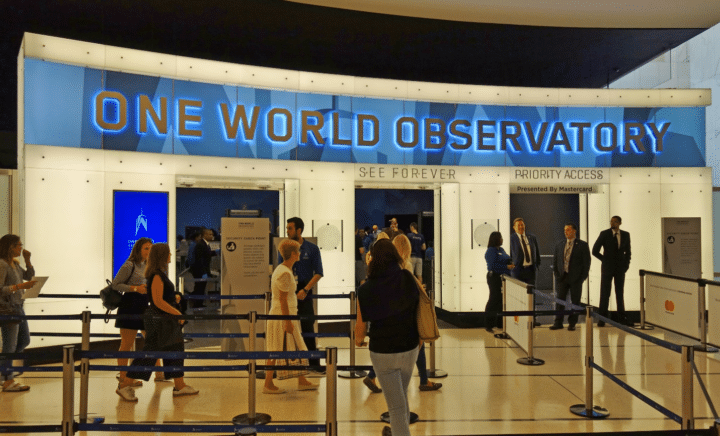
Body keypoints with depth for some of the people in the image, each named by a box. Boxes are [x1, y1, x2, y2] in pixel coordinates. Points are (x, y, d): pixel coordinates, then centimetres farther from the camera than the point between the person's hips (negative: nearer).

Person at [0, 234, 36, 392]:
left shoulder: (15, 264, 11)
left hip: (18, 307, 9)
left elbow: (29, 276, 20)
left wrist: (27, 260, 7)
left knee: (24, 340, 17)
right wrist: (20, 286, -27)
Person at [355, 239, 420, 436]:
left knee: (396, 405, 8)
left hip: (383, 353, -3)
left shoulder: (366, 290, -17)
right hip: (409, 349, 4)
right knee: (401, 395, 28)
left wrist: (358, 340, 13)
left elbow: (361, 325, -8)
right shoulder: (407, 278, -12)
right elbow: (419, 309, -2)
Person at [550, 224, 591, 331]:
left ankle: (572, 323, 14)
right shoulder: (559, 245, 10)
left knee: (575, 301, 4)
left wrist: (582, 277, -8)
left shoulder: (582, 245, -1)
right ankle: (558, 323, 9)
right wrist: (557, 275, 5)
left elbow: (586, 262, -2)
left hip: (575, 278, -3)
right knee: (560, 300, 2)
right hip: (562, 277, 3)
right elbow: (555, 261, 15)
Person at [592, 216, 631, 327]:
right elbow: (595, 251, -1)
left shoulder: (625, 235, 6)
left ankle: (621, 318, 16)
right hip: (607, 268, -2)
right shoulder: (604, 234, -3)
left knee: (620, 293, 8)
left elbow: (628, 251, 16)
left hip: (620, 268, 3)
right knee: (605, 293, -2)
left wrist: (626, 263, 4)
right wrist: (605, 260, -1)